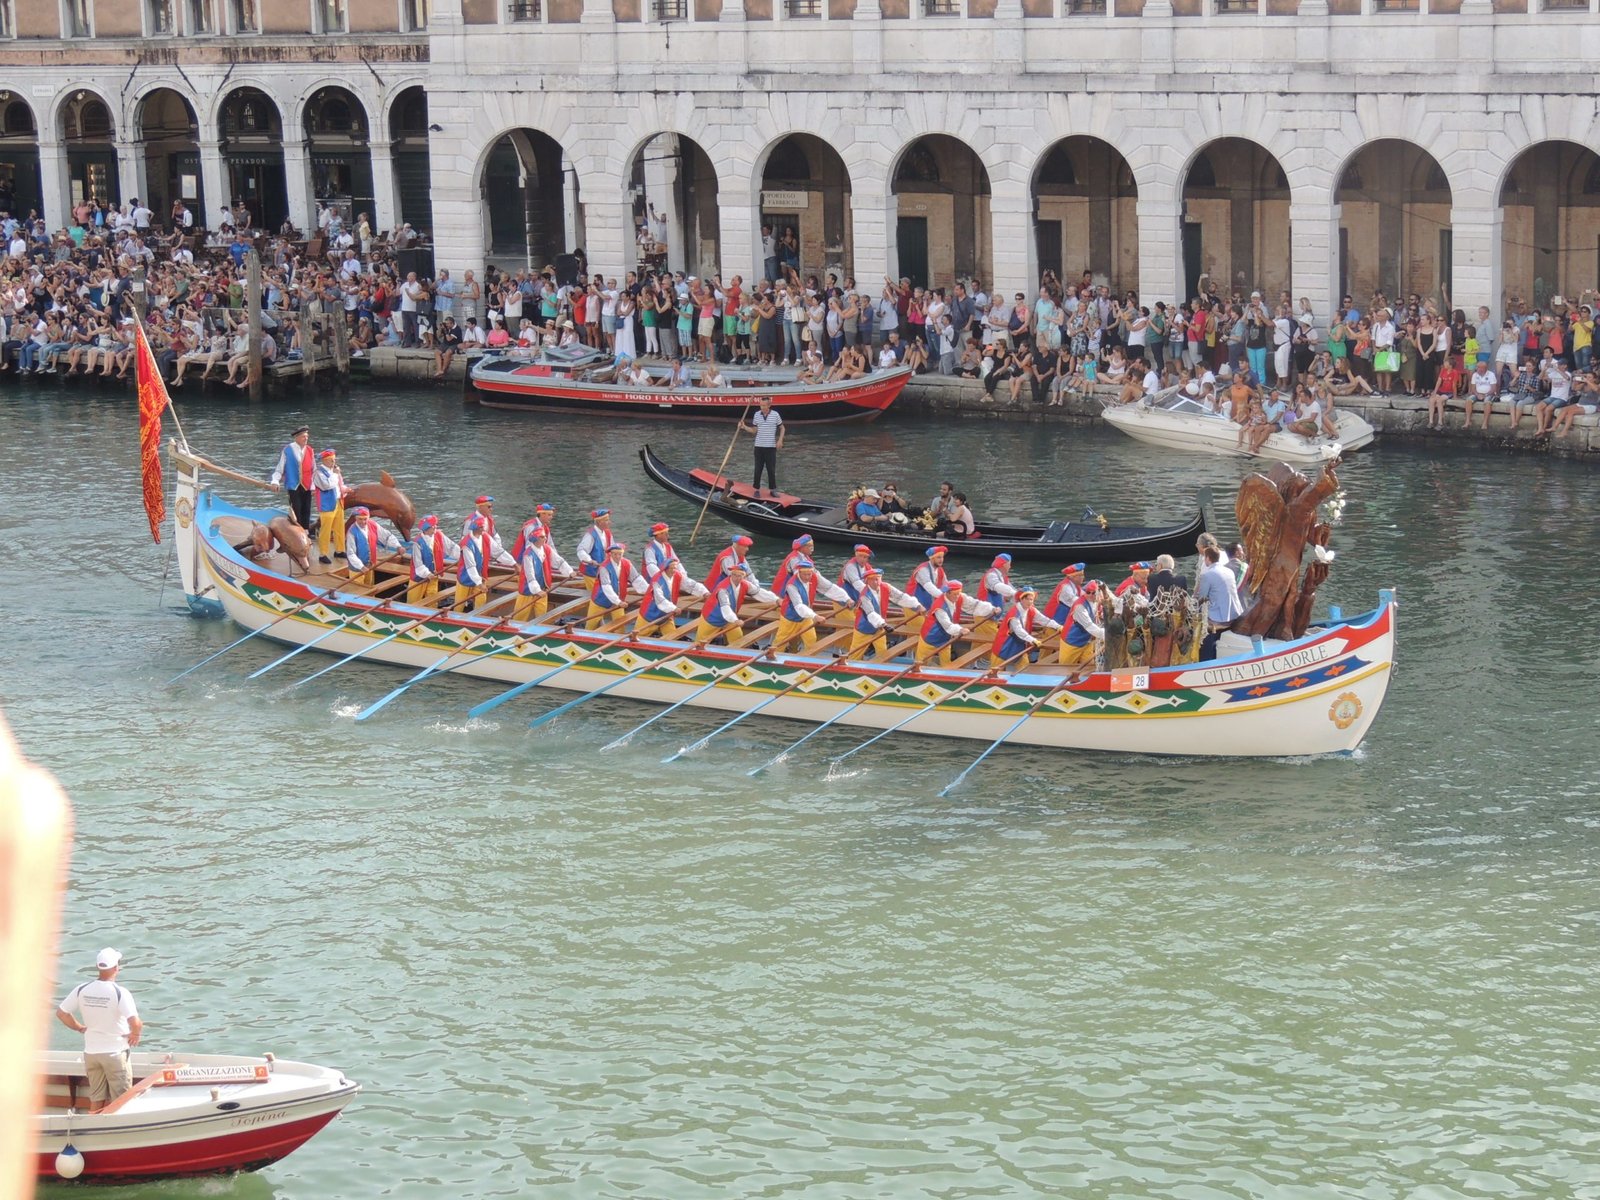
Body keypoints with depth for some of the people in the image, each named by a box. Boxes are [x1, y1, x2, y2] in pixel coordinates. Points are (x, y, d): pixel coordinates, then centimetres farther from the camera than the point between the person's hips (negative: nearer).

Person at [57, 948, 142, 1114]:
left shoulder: (82, 990, -3)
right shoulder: (120, 993, -18)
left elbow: (61, 1013, 4)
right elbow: (135, 1023, -27)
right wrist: (135, 1034, -6)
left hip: (91, 1052, 5)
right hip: (115, 1052, -5)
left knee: (96, 1100, 14)